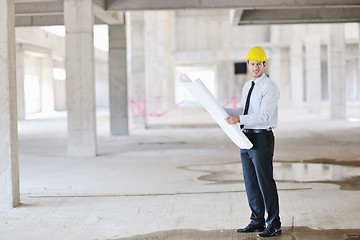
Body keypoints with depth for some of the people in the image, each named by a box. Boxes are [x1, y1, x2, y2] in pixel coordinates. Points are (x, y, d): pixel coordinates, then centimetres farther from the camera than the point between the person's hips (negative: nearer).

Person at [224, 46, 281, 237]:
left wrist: (239, 119, -33)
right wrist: (224, 111, 12)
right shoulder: (247, 87, 15)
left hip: (262, 138, -8)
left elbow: (263, 116, -22)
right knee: (250, 182, 13)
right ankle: (257, 222, 25)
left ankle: (274, 225, 5)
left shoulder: (270, 88, -12)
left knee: (265, 182, -5)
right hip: (246, 137, 8)